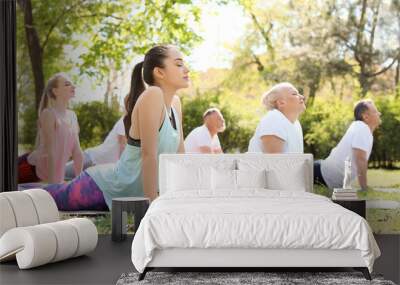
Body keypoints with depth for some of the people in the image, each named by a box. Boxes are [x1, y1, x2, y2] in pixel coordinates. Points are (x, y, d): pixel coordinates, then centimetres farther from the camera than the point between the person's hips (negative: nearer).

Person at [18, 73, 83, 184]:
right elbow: (51, 152, -22)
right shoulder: (49, 114, -17)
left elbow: (77, 152, 6)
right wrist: (52, 183, -24)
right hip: (30, 167, -7)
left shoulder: (72, 116, 5)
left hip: (43, 174, 7)